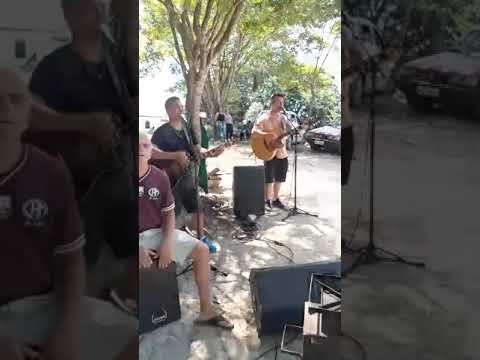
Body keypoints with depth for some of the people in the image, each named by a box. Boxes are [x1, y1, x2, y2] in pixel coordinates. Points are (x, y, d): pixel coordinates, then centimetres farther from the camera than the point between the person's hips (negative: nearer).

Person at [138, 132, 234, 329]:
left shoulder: (160, 176, -3)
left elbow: (168, 212, 4)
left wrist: (167, 243, -11)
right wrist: (139, 249, -21)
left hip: (158, 232, 4)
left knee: (202, 250, -7)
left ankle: (206, 311, 7)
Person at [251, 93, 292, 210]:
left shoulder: (283, 117, 11)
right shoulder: (264, 118, -8)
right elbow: (254, 132, -18)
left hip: (282, 152, 6)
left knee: (279, 178, 12)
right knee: (269, 178, 1)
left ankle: (275, 199, 25)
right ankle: (268, 201, 13)